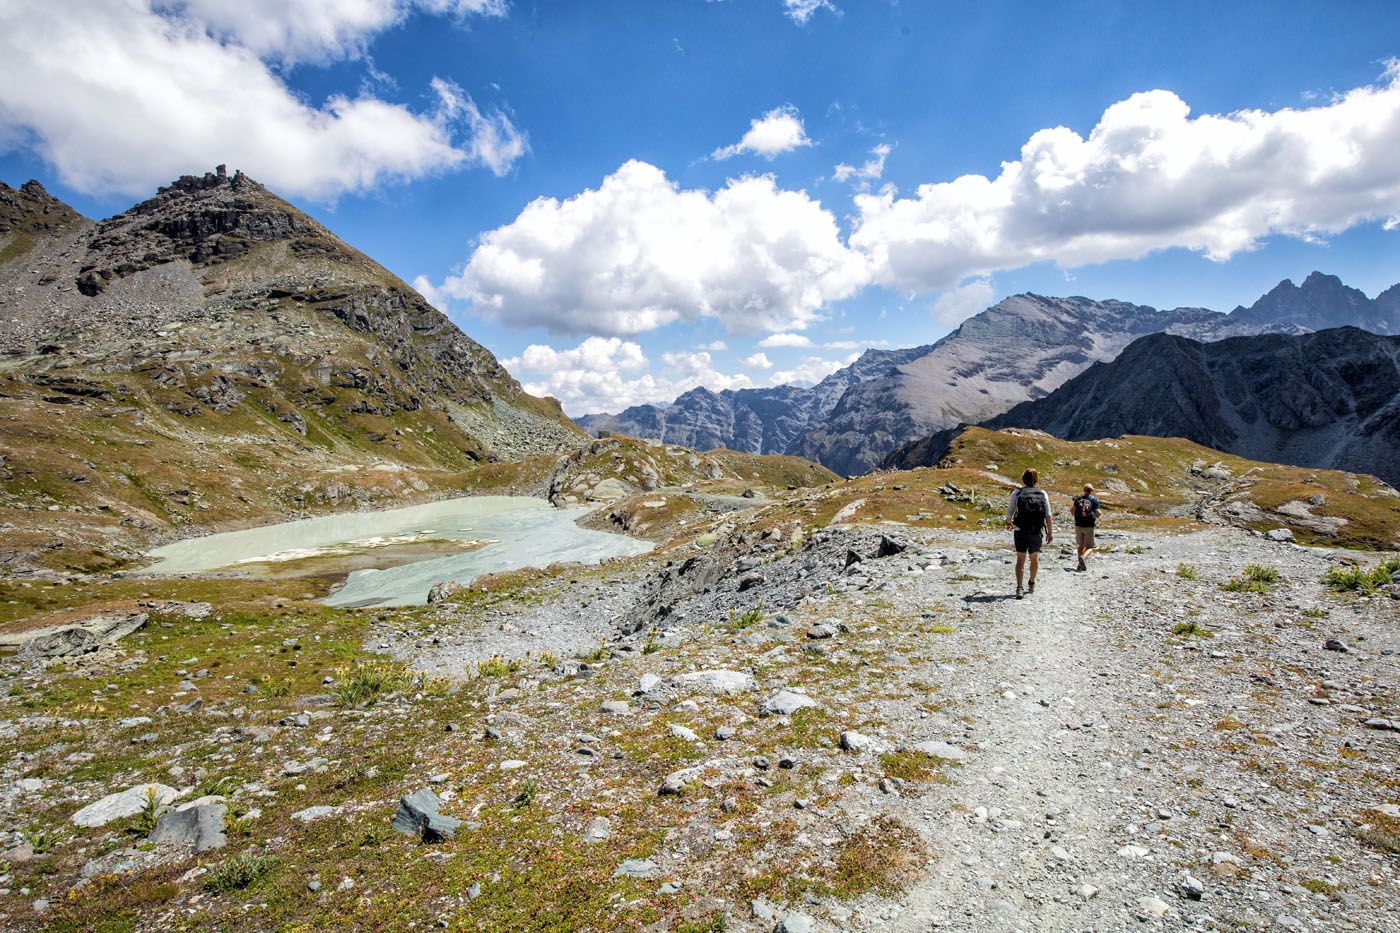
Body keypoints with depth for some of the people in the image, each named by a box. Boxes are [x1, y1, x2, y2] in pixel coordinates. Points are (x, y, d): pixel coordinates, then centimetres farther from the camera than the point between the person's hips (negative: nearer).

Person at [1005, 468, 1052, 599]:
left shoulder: (1016, 494, -4)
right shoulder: (1042, 494, -1)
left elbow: (1009, 513, 1)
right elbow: (1048, 516, -5)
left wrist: (1009, 523, 21)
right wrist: (1050, 532, 1)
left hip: (1020, 532, -2)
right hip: (1036, 533, 2)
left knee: (1020, 559, 1)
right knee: (1034, 558, 20)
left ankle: (1019, 588, -12)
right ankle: (1032, 584, 35)